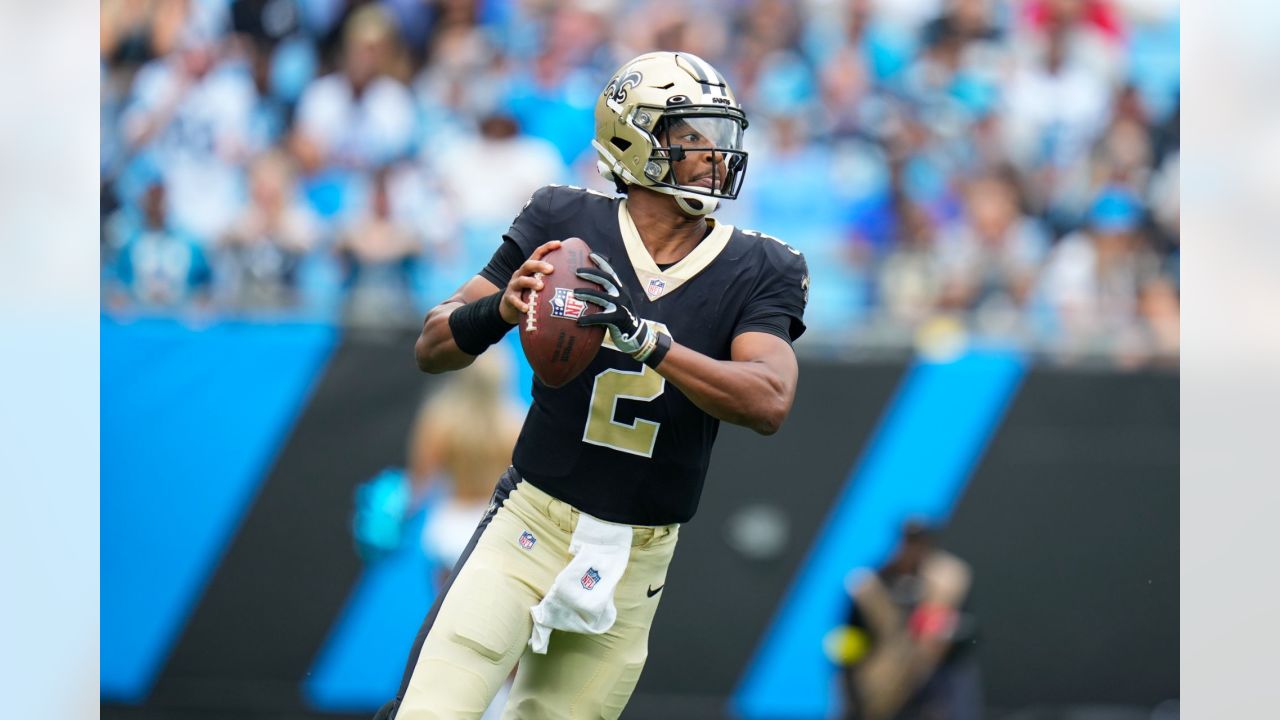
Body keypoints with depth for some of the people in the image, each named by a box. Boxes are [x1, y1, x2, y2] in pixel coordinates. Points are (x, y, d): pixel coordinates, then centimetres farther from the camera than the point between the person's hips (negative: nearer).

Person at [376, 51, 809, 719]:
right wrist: (501, 311, -26)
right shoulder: (564, 226, -4)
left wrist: (645, 338, -32)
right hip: (530, 529, -2)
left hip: (635, 561, 2)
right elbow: (432, 349, -2)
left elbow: (770, 402, -19)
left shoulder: (755, 273, -1)